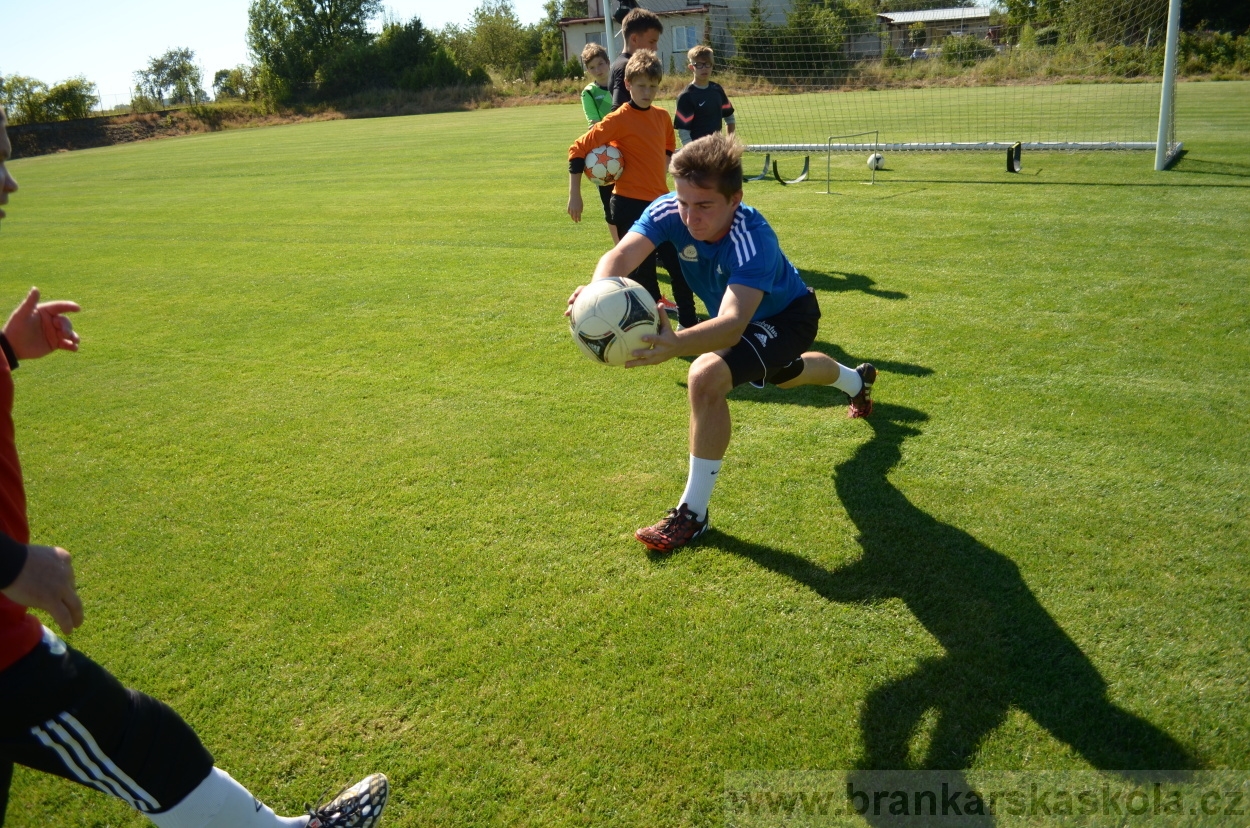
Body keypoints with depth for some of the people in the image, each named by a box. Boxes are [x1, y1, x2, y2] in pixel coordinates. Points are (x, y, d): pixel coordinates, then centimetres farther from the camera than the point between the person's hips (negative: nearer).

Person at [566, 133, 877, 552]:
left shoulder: (754, 240, -43)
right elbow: (620, 255, -44)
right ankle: (857, 380, 74)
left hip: (788, 316, -7)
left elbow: (733, 324, -57)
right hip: (750, 318, 8)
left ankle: (693, 513, -19)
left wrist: (676, 344, -77)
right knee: (783, 374, 37)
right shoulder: (669, 211, -28)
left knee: (706, 376, -33)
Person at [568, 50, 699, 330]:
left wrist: (659, 173, 12)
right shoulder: (619, 119, -11)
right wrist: (574, 196, -12)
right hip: (630, 205, -7)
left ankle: (688, 323, 22)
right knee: (642, 270, -2)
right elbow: (578, 149, -11)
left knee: (681, 264, 8)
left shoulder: (662, 116, 8)